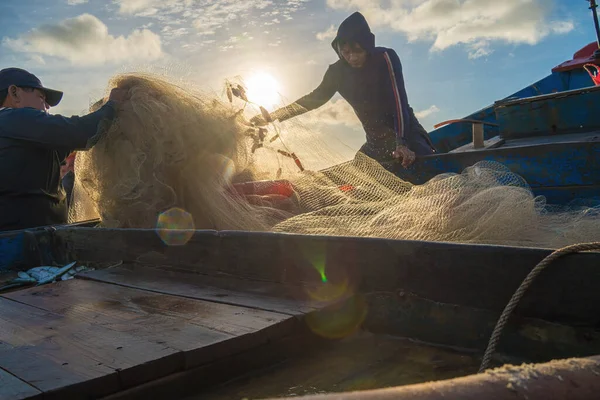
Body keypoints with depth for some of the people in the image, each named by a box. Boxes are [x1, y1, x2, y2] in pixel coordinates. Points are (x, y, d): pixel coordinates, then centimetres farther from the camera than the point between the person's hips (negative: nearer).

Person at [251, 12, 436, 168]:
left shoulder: (385, 58, -17)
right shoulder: (337, 71, -4)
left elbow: (398, 99, -26)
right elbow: (315, 98, 8)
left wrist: (402, 142, -39)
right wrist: (274, 116, 3)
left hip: (406, 133, -5)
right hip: (376, 141, 5)